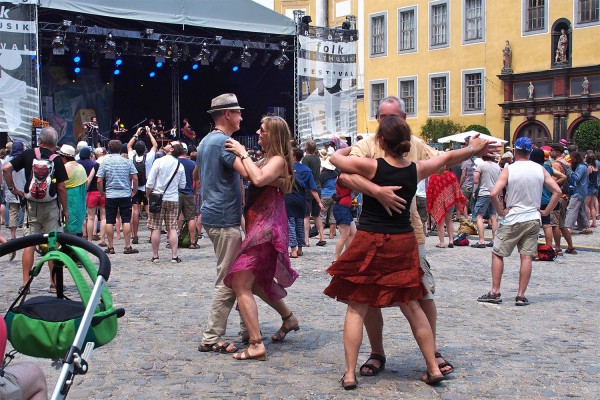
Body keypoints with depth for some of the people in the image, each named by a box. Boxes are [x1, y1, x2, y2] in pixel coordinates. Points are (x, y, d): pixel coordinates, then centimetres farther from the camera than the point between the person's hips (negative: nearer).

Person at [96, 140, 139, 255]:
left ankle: (110, 247, 10)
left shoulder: (105, 162, -1)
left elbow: (99, 180, -5)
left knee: (110, 221, 7)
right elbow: (135, 178, -3)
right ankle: (127, 247, 1)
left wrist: (102, 192, 9)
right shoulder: (127, 161, 0)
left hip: (110, 196, 0)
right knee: (126, 220, 3)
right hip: (125, 195, 0)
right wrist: (134, 191, 9)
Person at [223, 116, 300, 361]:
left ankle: (256, 345, -16)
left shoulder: (278, 160, -12)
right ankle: (288, 318, 40)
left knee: (240, 284, -14)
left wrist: (243, 153, -21)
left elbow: (258, 178, -31)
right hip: (258, 227, 10)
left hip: (265, 229, -10)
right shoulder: (267, 160, 18)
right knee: (257, 280, 23)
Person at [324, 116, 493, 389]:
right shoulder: (417, 170, -1)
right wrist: (473, 149, 35)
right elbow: (448, 158, 17)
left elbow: (335, 157, 2)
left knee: (356, 309, 6)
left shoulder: (371, 166, -12)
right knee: (411, 306, 16)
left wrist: (349, 149, 24)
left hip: (370, 243, -4)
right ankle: (433, 369, 20)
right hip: (403, 244, 4)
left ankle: (349, 374, 4)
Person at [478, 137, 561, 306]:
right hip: (533, 219, 3)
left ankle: (495, 292, 7)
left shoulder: (508, 170, -9)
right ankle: (521, 296, 5)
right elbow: (557, 191, 0)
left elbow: (494, 194, -20)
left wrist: (501, 211, -7)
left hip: (512, 220, -3)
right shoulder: (540, 169, 1)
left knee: (497, 254, 9)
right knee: (527, 257, 6)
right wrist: (545, 212, 4)